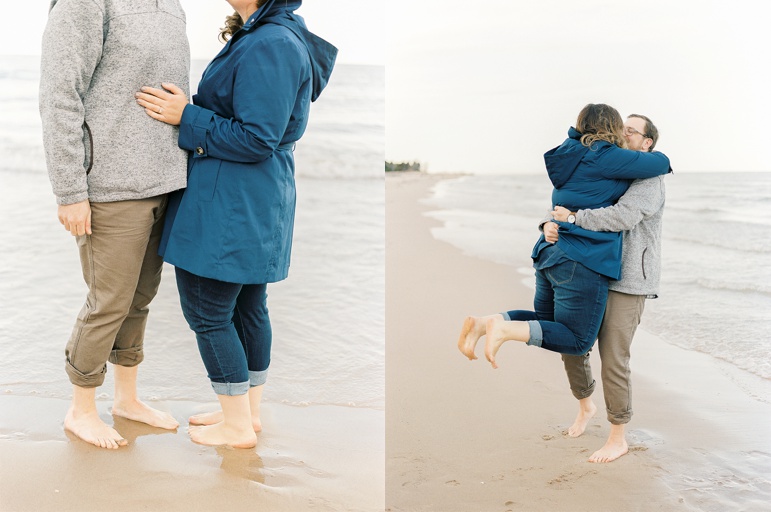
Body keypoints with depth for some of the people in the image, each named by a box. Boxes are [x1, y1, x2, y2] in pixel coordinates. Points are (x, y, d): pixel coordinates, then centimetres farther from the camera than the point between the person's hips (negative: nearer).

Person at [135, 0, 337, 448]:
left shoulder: (269, 46, -21)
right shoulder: (268, 36, 11)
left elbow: (256, 139, -22)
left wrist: (187, 117, -16)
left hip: (230, 206, -10)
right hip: (259, 206, 10)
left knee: (206, 312, 2)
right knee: (248, 308, 17)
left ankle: (238, 426, 16)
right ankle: (250, 411, 32)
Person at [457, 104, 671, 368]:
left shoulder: (573, 155, 14)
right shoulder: (605, 157, -10)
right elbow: (660, 164, -4)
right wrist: (658, 156, 20)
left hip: (548, 253, 9)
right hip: (582, 261, -9)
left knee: (546, 322, 23)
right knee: (577, 341, 2)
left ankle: (483, 322, 0)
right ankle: (504, 328, -17)